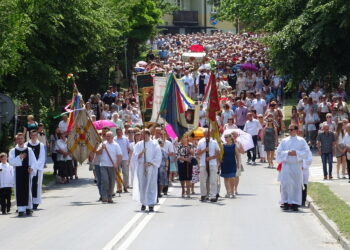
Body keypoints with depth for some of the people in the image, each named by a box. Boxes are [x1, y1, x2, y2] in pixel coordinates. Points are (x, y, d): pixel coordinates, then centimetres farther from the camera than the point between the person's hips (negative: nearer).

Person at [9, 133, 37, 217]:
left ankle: (29, 208, 15)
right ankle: (21, 209, -3)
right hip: (17, 172, 0)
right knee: (19, 191, -4)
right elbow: (11, 161, -5)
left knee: (28, 190, 3)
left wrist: (32, 168, -16)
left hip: (27, 172, 0)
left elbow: (33, 161, 2)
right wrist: (19, 157, -17)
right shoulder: (13, 151, 5)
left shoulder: (29, 150, 7)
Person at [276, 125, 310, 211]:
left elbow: (306, 151, -1)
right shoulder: (284, 141, 10)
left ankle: (295, 203, 4)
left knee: (297, 185, -1)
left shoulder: (301, 141, 7)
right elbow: (279, 152, 3)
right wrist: (287, 153, -12)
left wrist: (296, 153, -13)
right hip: (286, 165, 1)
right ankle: (286, 202, 2)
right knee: (285, 184, -5)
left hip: (297, 165, -1)